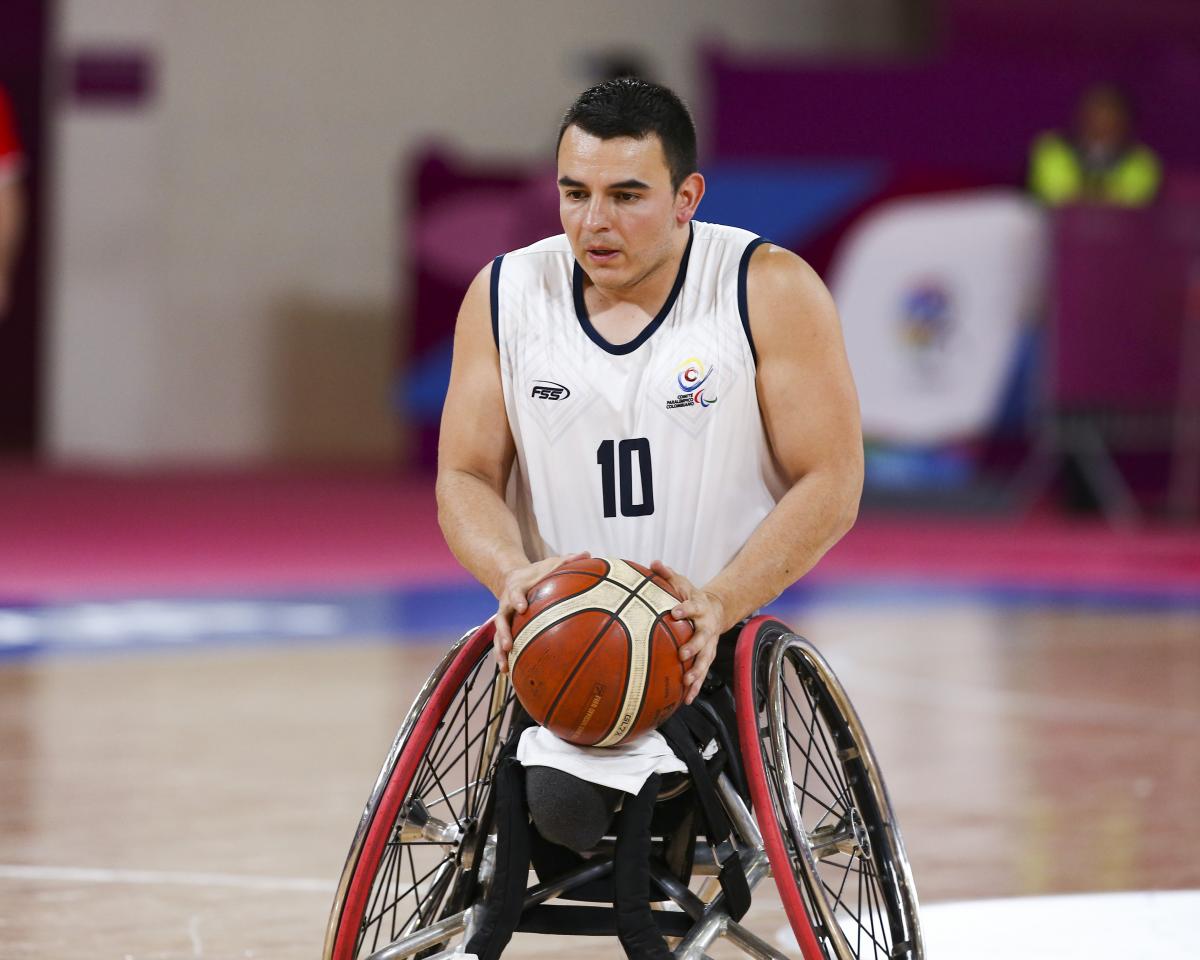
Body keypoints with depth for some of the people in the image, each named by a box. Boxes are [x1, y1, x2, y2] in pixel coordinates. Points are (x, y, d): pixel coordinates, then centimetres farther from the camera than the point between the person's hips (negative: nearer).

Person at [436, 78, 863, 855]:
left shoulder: (770, 292, -6)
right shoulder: (504, 297, 5)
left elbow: (830, 486, -8)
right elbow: (465, 478, 7)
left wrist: (719, 603, -23)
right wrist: (512, 573, -16)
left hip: (718, 640, -3)